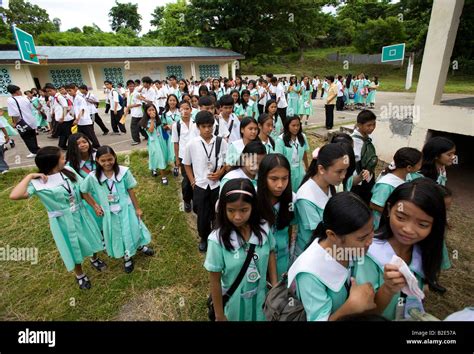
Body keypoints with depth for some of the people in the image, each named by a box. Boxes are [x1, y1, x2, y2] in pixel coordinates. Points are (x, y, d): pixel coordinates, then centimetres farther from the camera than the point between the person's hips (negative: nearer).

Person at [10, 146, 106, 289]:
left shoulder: (68, 171, -7)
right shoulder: (38, 182, -20)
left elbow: (82, 191, -1)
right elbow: (14, 196, -36)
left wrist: (94, 205, 3)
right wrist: (30, 176, -26)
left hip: (80, 213, 4)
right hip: (62, 221, -4)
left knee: (90, 238, 21)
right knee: (73, 247, 14)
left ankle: (94, 259, 52)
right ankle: (79, 274, 41)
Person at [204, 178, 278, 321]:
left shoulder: (263, 228, -18)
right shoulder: (217, 240, -27)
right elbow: (215, 281, -15)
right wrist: (219, 315, -5)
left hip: (260, 297, 3)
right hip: (234, 302, -3)